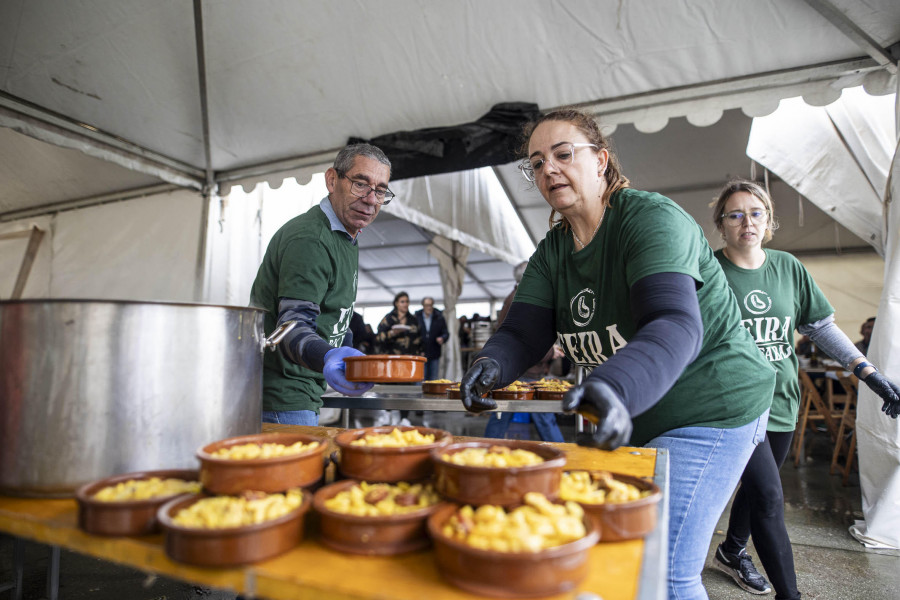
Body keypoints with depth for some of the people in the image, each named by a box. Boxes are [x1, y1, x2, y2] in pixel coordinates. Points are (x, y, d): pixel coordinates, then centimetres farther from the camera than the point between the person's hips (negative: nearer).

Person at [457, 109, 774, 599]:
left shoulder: (652, 218, -19)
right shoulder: (552, 251, 4)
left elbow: (675, 326, -34)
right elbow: (523, 331, -6)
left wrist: (616, 387, -53)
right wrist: (491, 364, -29)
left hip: (710, 409, -7)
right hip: (628, 417, 7)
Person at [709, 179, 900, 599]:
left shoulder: (788, 267, 5)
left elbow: (822, 327, 11)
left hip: (781, 401, 5)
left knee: (757, 487, 19)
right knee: (769, 497, -8)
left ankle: (731, 552, 43)